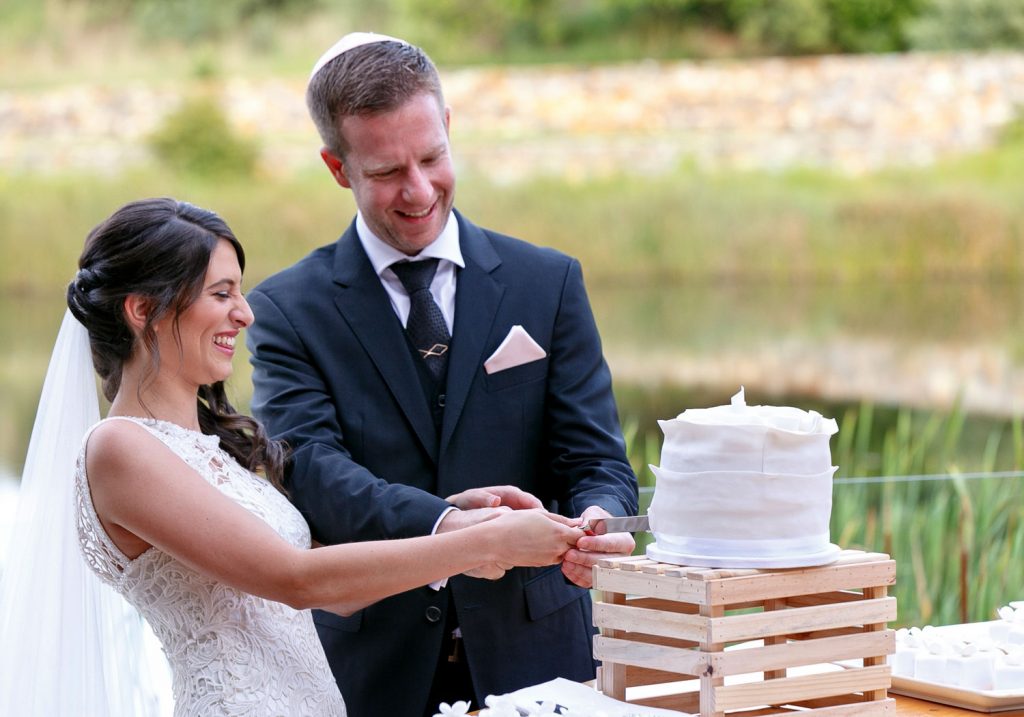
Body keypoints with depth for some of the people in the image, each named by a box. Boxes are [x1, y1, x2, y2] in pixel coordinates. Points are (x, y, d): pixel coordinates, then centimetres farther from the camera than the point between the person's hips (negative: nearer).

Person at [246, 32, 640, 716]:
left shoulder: (549, 283, 3)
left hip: (531, 658, 1)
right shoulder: (288, 309, -2)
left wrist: (594, 521, -25)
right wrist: (440, 523, -34)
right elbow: (310, 469, -16)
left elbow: (597, 460, -2)